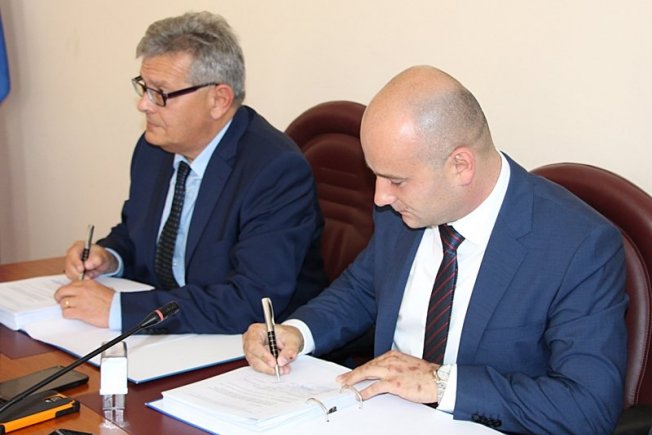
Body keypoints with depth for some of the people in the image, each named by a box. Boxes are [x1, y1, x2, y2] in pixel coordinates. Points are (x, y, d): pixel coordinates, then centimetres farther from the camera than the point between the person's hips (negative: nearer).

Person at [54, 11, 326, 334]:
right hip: (163, 336, 8)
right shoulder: (153, 149, 3)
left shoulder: (277, 171, -21)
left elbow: (252, 303, -28)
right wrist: (108, 257, -3)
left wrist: (118, 308, -28)